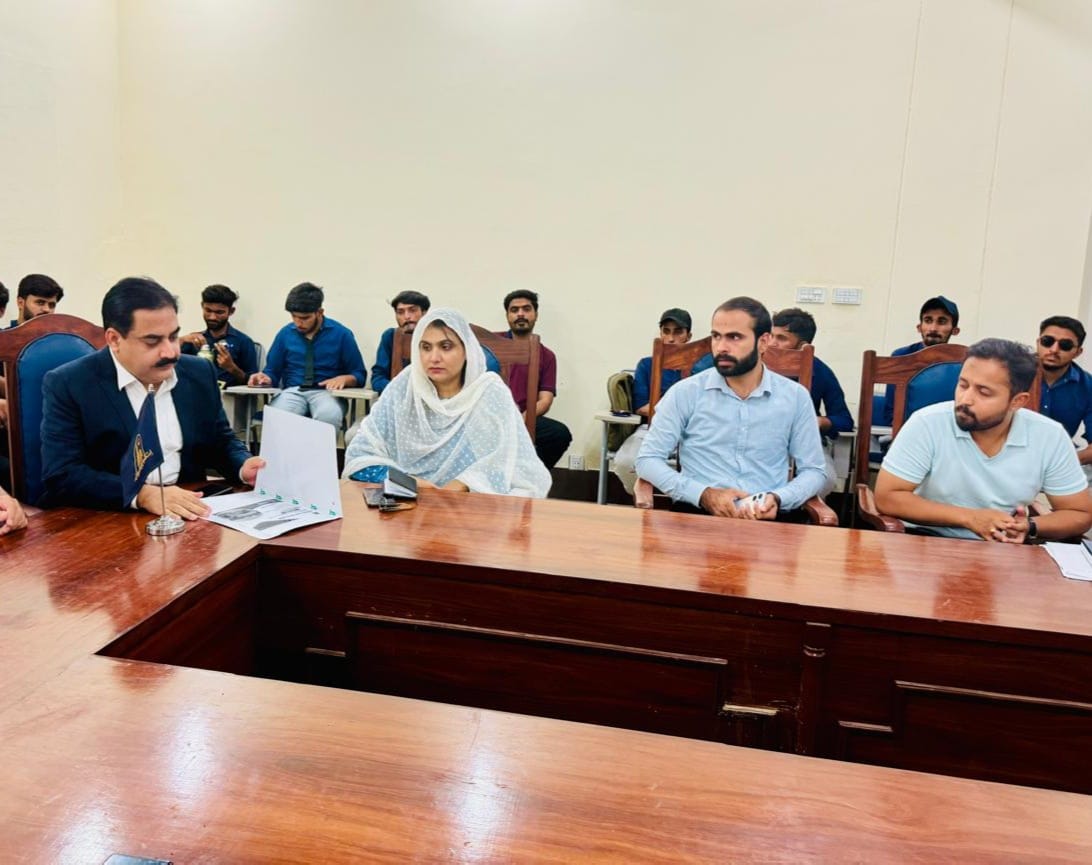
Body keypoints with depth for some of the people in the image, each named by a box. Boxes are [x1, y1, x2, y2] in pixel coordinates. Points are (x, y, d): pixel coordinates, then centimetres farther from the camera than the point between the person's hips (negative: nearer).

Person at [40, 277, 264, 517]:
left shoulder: (199, 374, 5)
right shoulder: (68, 385, -7)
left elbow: (221, 443, 15)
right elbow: (61, 476, -14)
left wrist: (244, 467, -7)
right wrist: (142, 495, -27)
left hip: (189, 516, 3)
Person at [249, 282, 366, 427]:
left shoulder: (341, 334, 3)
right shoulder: (285, 334, 10)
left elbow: (359, 375, 5)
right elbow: (272, 371, 17)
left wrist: (343, 378, -16)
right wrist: (265, 378, -6)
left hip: (326, 392, -1)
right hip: (292, 391, 1)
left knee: (328, 416, -38)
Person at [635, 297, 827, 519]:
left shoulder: (795, 397, 7)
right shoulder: (685, 393, 2)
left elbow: (813, 470, 11)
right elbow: (648, 459, 1)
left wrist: (778, 499, -9)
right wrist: (703, 494, -13)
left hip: (768, 517, 1)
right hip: (698, 513, -1)